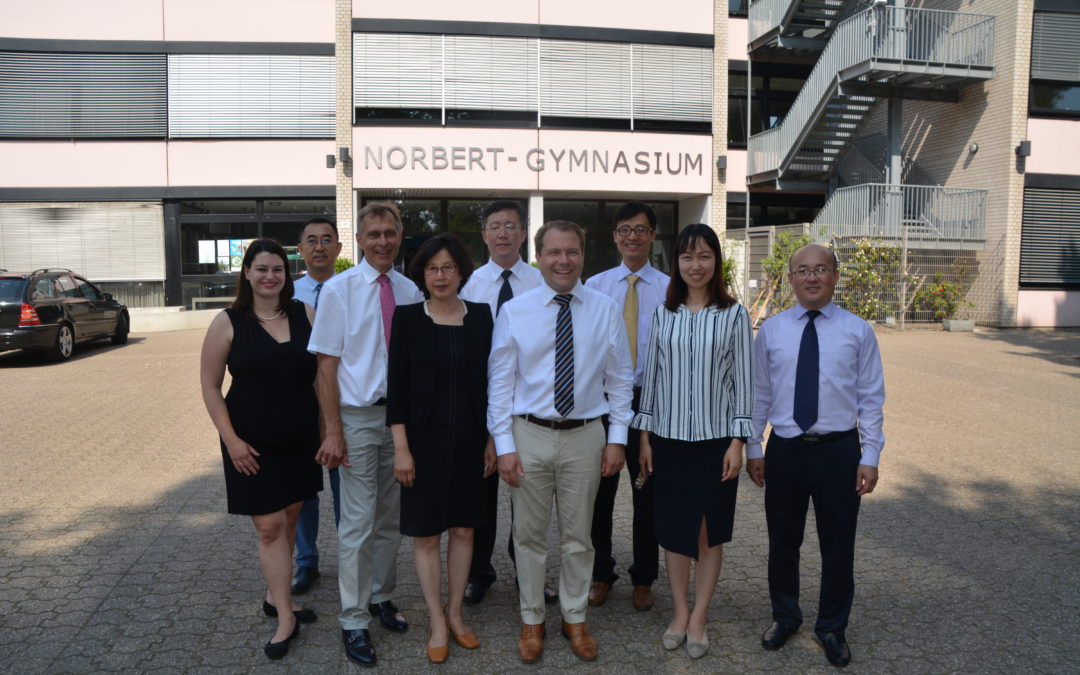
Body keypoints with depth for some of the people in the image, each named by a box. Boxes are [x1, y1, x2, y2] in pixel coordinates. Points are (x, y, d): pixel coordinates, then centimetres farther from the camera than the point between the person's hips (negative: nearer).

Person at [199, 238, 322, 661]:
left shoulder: (305, 315, 0)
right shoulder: (228, 323, -6)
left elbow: (322, 372, 4)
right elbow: (210, 387, -3)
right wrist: (231, 439, -9)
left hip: (299, 440, 3)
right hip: (251, 444, -3)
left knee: (290, 521, 14)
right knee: (269, 527, 0)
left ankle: (276, 597, 33)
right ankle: (286, 619, 10)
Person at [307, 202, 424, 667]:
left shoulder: (409, 291, 3)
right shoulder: (338, 289, -7)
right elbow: (326, 364, -8)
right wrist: (333, 430, -12)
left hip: (402, 414, 4)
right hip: (358, 415, -4)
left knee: (390, 517, 16)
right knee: (359, 522, 1)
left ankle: (381, 597, 35)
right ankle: (354, 620, 16)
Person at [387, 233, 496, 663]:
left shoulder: (480, 316, 1)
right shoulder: (407, 317, -4)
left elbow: (489, 381, 5)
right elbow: (396, 385, -5)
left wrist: (491, 440, 4)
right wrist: (401, 447, -9)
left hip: (469, 440, 2)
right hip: (424, 438, -2)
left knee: (463, 529, 11)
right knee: (426, 534, 6)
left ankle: (455, 612, 29)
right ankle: (438, 623, 21)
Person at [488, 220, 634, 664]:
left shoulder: (605, 310, 0)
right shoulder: (514, 312, -3)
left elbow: (619, 379, 4)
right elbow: (499, 382, -2)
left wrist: (617, 438, 0)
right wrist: (504, 445, -6)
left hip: (585, 436, 1)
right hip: (529, 434, 0)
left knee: (578, 536, 13)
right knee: (530, 534, 11)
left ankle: (575, 618, 32)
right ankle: (531, 620, 30)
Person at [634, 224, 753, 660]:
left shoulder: (733, 314, -3)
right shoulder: (664, 313, 3)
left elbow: (742, 379, -3)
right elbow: (651, 374, 6)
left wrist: (737, 441, -7)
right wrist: (645, 435, 5)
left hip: (715, 438, -2)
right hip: (669, 437, 2)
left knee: (709, 531, 9)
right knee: (673, 527, 11)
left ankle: (699, 617, 24)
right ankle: (679, 611, 28)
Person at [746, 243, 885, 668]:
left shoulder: (857, 331, -1)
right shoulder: (770, 330, 2)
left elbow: (870, 398, -1)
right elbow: (760, 394, 6)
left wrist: (869, 457, -5)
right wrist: (753, 448, 4)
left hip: (839, 450, -1)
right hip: (785, 449, 1)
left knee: (838, 545, 11)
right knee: (783, 541, 14)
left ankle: (832, 628, 33)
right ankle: (784, 617, 37)